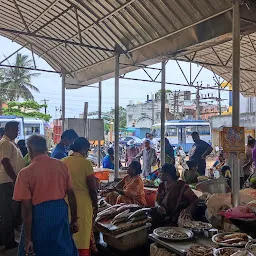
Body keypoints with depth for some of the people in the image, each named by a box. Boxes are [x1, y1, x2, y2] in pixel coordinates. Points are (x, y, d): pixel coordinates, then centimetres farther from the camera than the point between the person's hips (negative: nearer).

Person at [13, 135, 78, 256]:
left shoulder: (25, 173, -12)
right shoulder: (62, 165, -2)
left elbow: (27, 208, -13)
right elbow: (71, 194, 1)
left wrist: (28, 238, -7)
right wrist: (74, 220, 11)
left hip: (39, 215, -3)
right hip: (61, 211, 3)